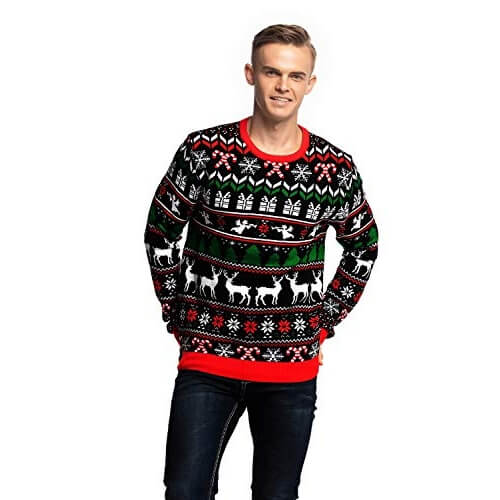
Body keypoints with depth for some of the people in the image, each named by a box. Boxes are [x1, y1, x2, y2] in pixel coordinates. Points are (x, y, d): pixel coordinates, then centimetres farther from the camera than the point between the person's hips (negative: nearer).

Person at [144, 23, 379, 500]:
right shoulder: (203, 151, -5)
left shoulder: (337, 169, -1)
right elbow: (160, 235, 6)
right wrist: (179, 318, 5)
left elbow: (363, 246, 15)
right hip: (207, 359, -1)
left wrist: (326, 321, 9)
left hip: (294, 369, 1)